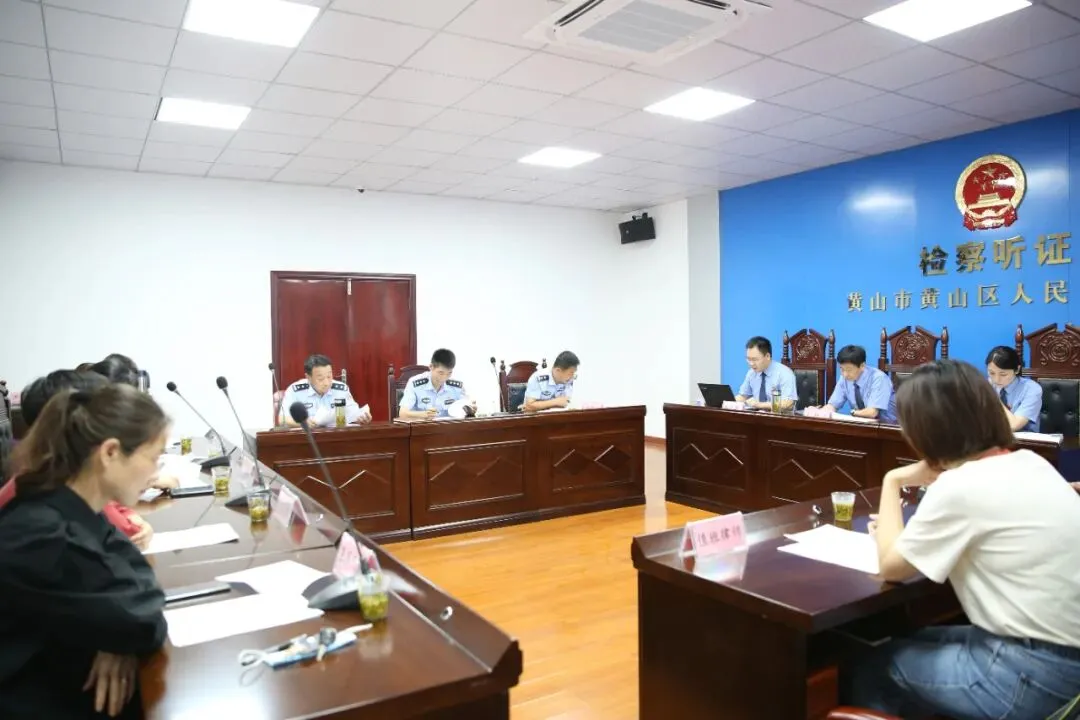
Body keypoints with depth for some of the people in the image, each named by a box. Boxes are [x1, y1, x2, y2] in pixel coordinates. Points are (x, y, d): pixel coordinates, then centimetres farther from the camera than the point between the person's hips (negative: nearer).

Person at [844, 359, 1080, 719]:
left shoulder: (961, 486, -22)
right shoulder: (1030, 464, 1)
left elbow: (890, 567, -10)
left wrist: (892, 482, -2)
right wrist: (901, 529, 10)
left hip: (1034, 676, -8)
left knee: (869, 666, 9)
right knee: (916, 642, 23)